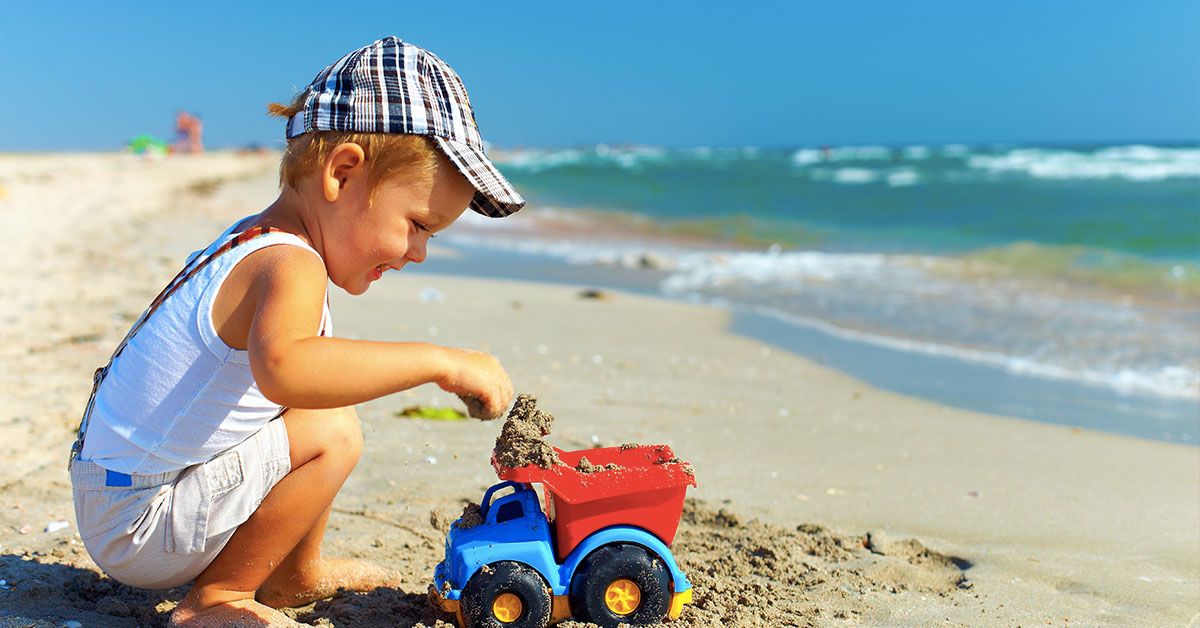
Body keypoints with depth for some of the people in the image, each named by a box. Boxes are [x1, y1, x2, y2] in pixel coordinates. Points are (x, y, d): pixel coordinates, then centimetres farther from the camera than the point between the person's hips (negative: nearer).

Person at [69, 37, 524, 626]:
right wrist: (439, 361, -43)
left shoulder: (252, 240, 7)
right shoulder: (292, 268, -25)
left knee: (321, 411, 13)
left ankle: (295, 575, 24)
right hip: (134, 527, -10)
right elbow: (281, 369, -48)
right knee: (332, 434, -21)